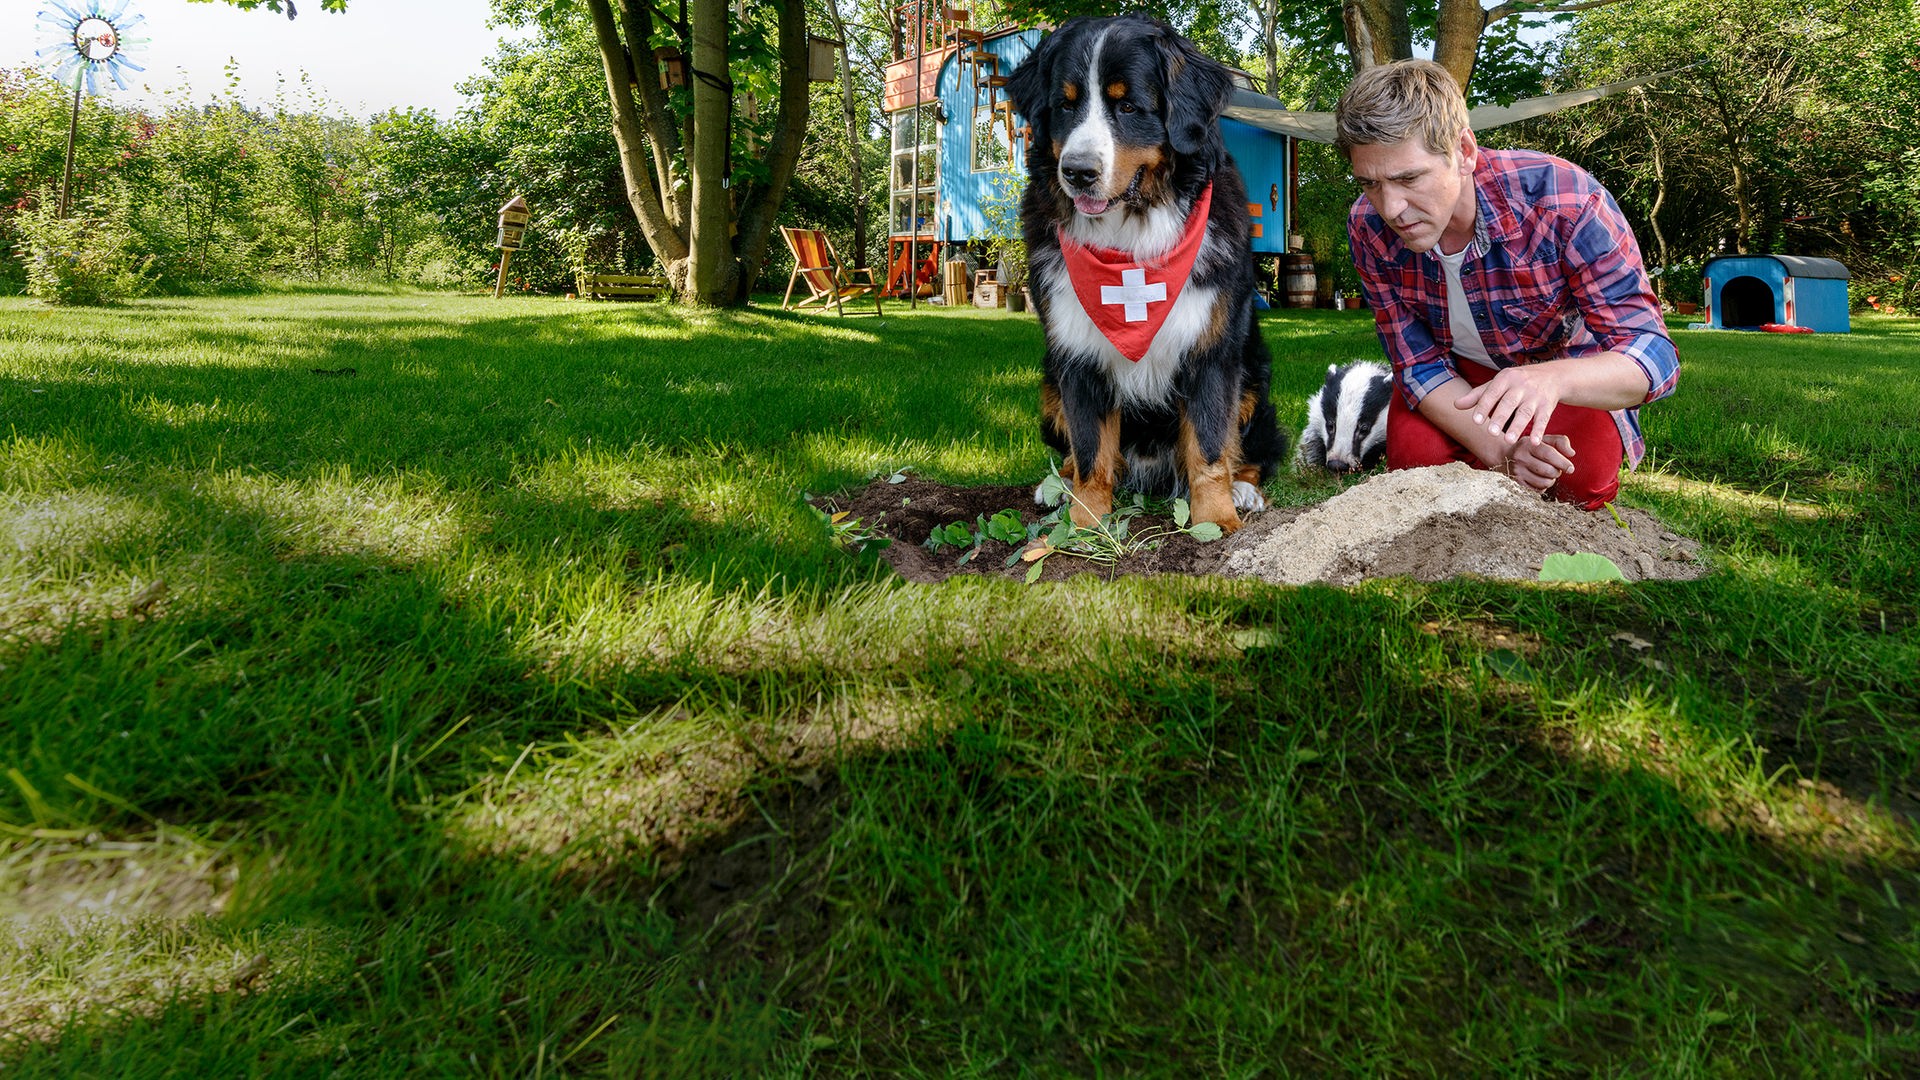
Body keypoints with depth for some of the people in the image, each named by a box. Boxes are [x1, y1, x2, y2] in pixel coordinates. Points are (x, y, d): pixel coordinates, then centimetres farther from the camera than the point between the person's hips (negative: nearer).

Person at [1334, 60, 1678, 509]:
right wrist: (1497, 449, -38)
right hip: (1458, 371, 2)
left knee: (1582, 475, -28)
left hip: (1566, 362, -2)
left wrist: (1549, 380, -59)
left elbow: (1652, 354, -35)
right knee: (1413, 456, -25)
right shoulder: (1369, 227, -24)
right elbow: (1419, 363, -18)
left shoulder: (1566, 200, -34)